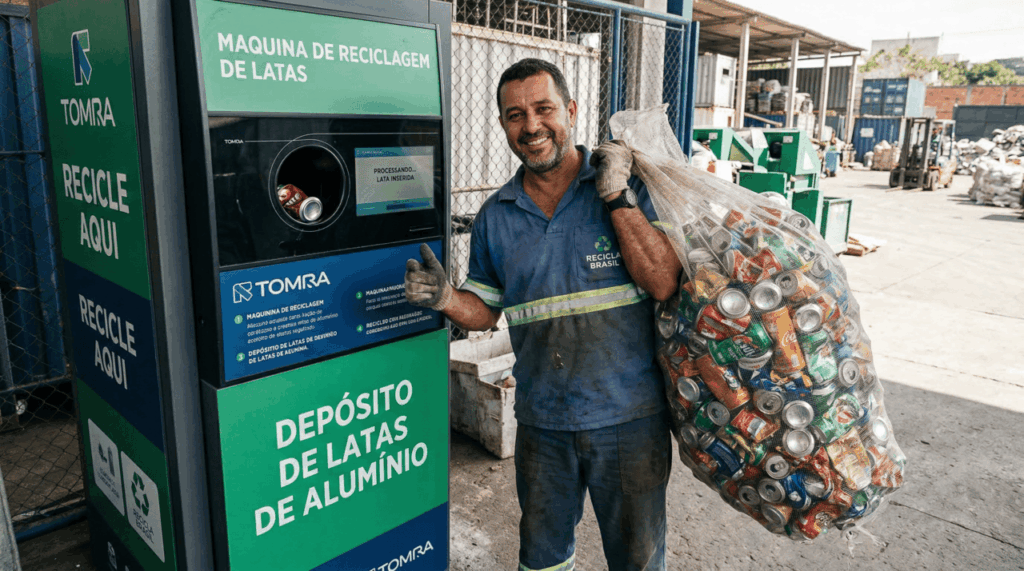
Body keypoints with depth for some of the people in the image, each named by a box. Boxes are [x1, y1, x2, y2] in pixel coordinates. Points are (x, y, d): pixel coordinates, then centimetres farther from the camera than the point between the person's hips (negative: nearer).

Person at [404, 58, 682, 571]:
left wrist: (617, 197, -20)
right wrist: (444, 297, -13)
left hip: (630, 417, -2)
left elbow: (663, 284, -15)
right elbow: (484, 312, 8)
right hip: (542, 422, 2)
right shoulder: (495, 216, 1)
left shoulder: (628, 185, -6)